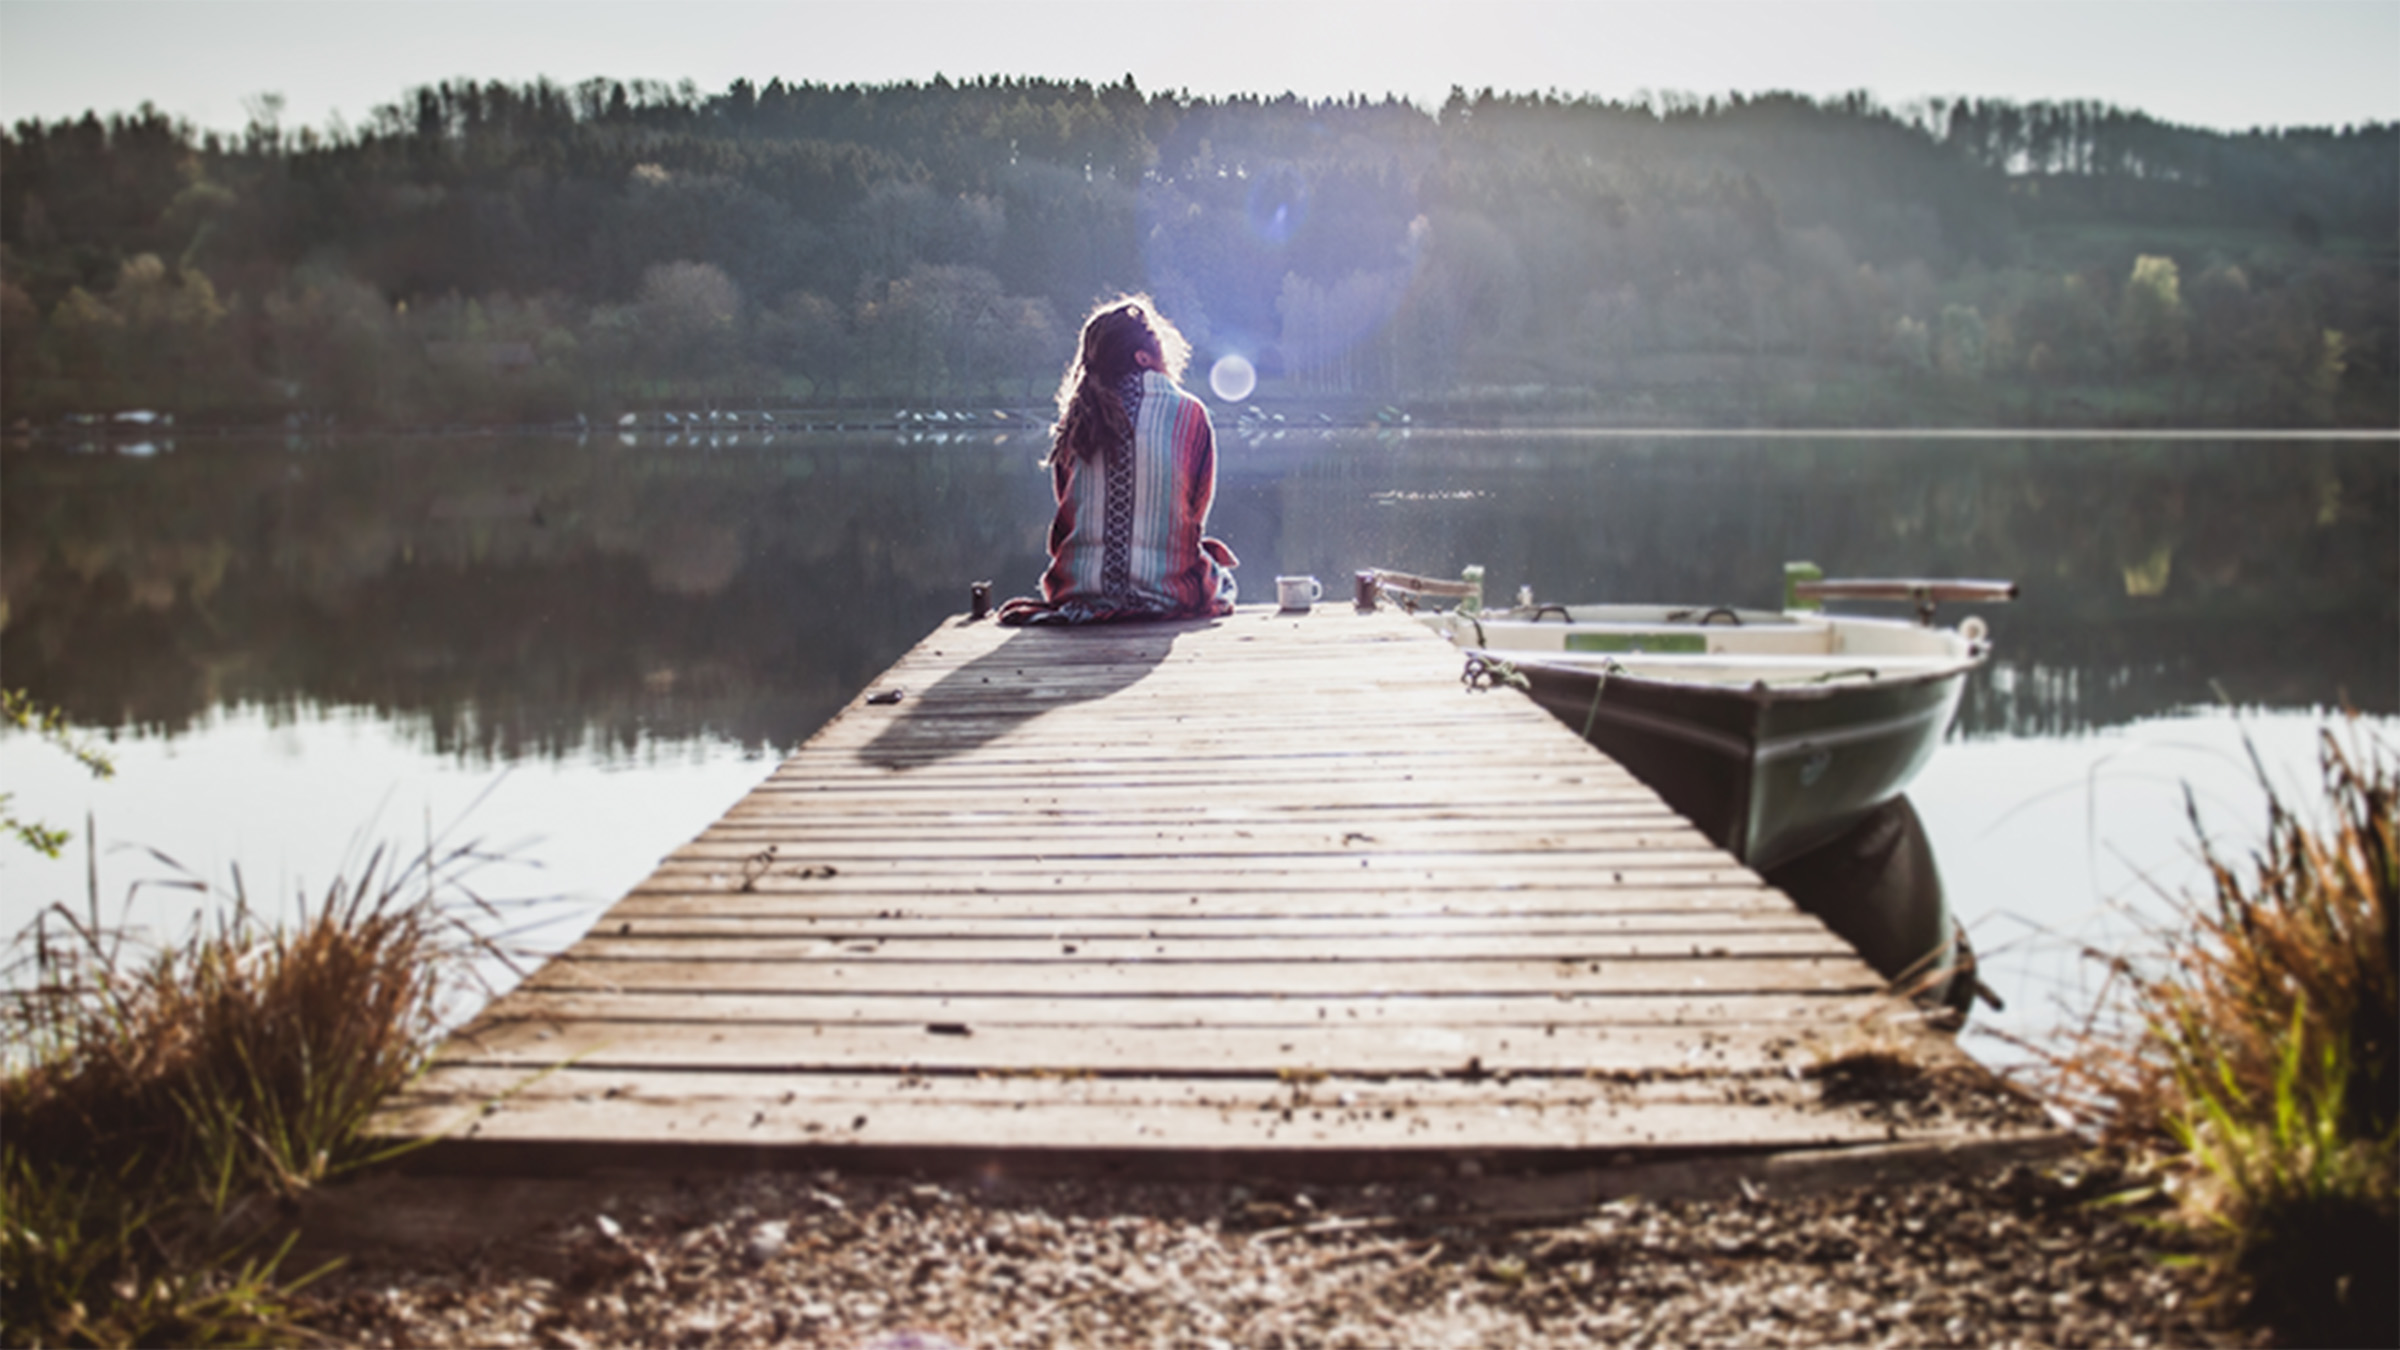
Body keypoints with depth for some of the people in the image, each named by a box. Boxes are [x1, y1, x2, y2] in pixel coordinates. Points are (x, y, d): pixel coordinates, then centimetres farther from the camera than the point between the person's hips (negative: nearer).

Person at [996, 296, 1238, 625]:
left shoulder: (1078, 419, 0)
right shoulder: (1189, 413, -7)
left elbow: (1066, 515, 8)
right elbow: (1198, 511, 3)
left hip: (1078, 592, 3)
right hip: (1165, 592, -3)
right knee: (1220, 575, 29)